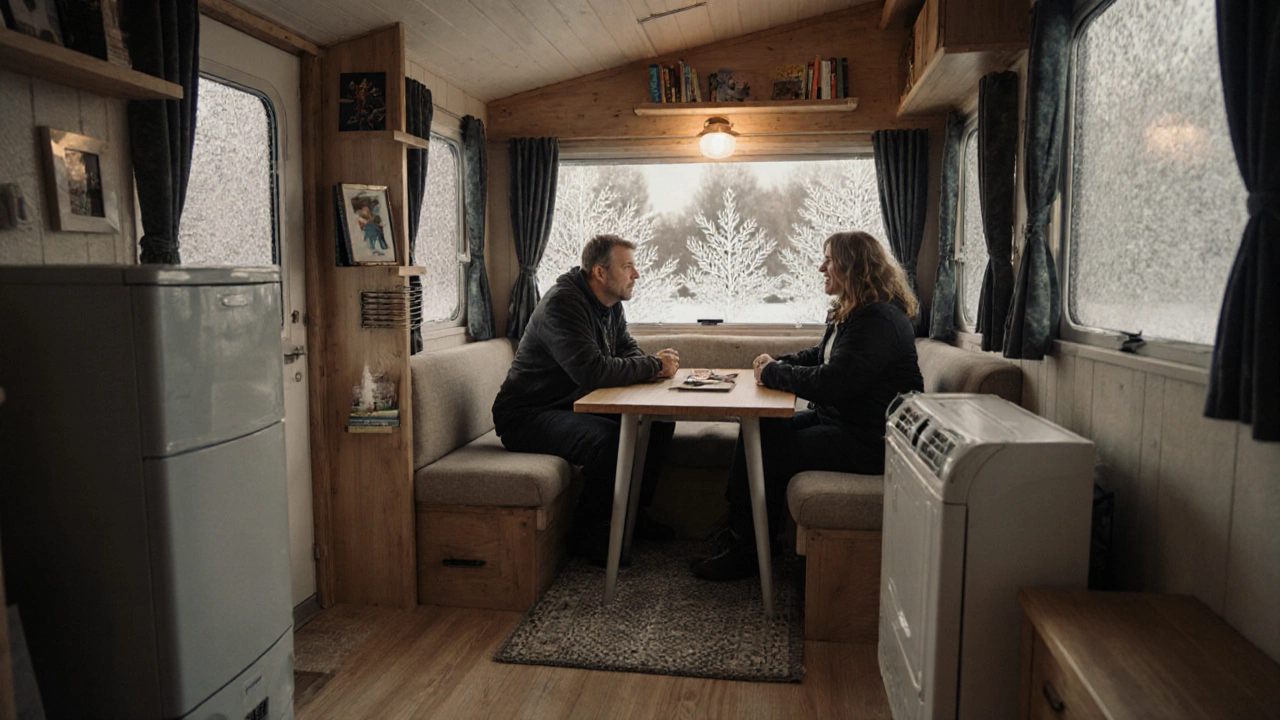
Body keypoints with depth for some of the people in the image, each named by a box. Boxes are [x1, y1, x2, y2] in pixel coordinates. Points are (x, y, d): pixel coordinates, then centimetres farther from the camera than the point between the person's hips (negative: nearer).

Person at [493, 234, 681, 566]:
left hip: (573, 407, 9)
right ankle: (587, 532, -11)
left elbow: (628, 350, 12)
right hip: (526, 417, -9)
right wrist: (654, 365, -23)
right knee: (608, 438, -34)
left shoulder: (610, 304, 7)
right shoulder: (563, 303, -23)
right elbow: (592, 371, -34)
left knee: (660, 420, -3)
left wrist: (656, 363, -13)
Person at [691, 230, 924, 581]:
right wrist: (776, 363, 4)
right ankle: (736, 532, 4)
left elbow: (830, 384, -28)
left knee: (770, 451, -16)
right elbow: (820, 356, 24)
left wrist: (772, 373, -14)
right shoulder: (852, 312, 13)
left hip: (868, 443, -11)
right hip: (836, 419, 11)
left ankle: (744, 553, 3)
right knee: (757, 429, -1)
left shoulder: (877, 321, -22)